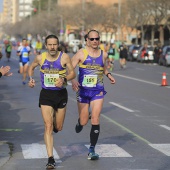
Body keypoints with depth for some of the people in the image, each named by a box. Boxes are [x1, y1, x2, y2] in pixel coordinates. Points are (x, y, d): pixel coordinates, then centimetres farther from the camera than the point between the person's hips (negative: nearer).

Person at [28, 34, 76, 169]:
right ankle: (51, 158, -10)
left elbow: (72, 73, -5)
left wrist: (64, 79, -24)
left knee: (58, 127, 12)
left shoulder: (64, 57, -7)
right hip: (46, 94, 0)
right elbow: (31, 67, 17)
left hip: (61, 94, 0)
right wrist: (31, 79, 0)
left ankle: (55, 118, 51)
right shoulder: (40, 58, -2)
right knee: (48, 126, -11)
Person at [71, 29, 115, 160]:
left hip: (98, 91, 1)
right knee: (84, 122, 5)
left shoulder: (103, 54, 4)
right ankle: (80, 122, 45)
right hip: (83, 91, -1)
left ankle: (92, 150, -3)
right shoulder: (81, 54, -6)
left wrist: (108, 75, 5)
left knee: (95, 119, -11)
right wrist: (73, 80, -27)